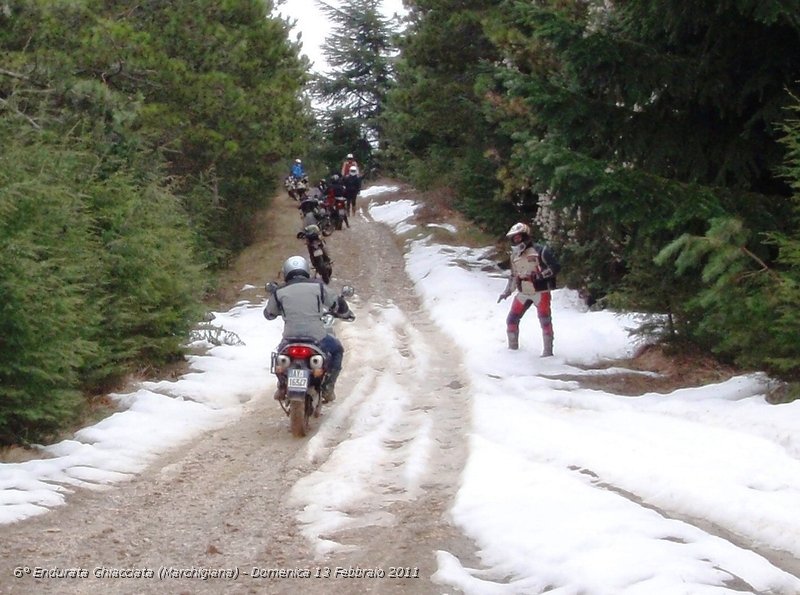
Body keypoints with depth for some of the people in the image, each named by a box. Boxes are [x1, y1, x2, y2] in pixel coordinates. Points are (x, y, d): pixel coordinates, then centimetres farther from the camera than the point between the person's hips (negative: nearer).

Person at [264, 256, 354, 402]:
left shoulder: (279, 291, 6)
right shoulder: (318, 286, 5)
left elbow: (269, 313, 21)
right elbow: (336, 304, 15)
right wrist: (346, 313, 38)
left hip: (290, 337, 2)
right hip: (316, 337, -2)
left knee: (281, 352, 37)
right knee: (337, 350, 28)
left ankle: (282, 386, 26)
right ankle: (328, 387, 19)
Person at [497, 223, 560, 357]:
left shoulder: (540, 251, -11)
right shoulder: (515, 256, 13)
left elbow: (555, 267, -13)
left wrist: (539, 276, -23)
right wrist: (506, 292, 18)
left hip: (540, 292, -6)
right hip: (523, 293, 6)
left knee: (545, 321, -5)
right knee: (512, 320, 3)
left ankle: (548, 351, 2)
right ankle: (513, 348, 17)